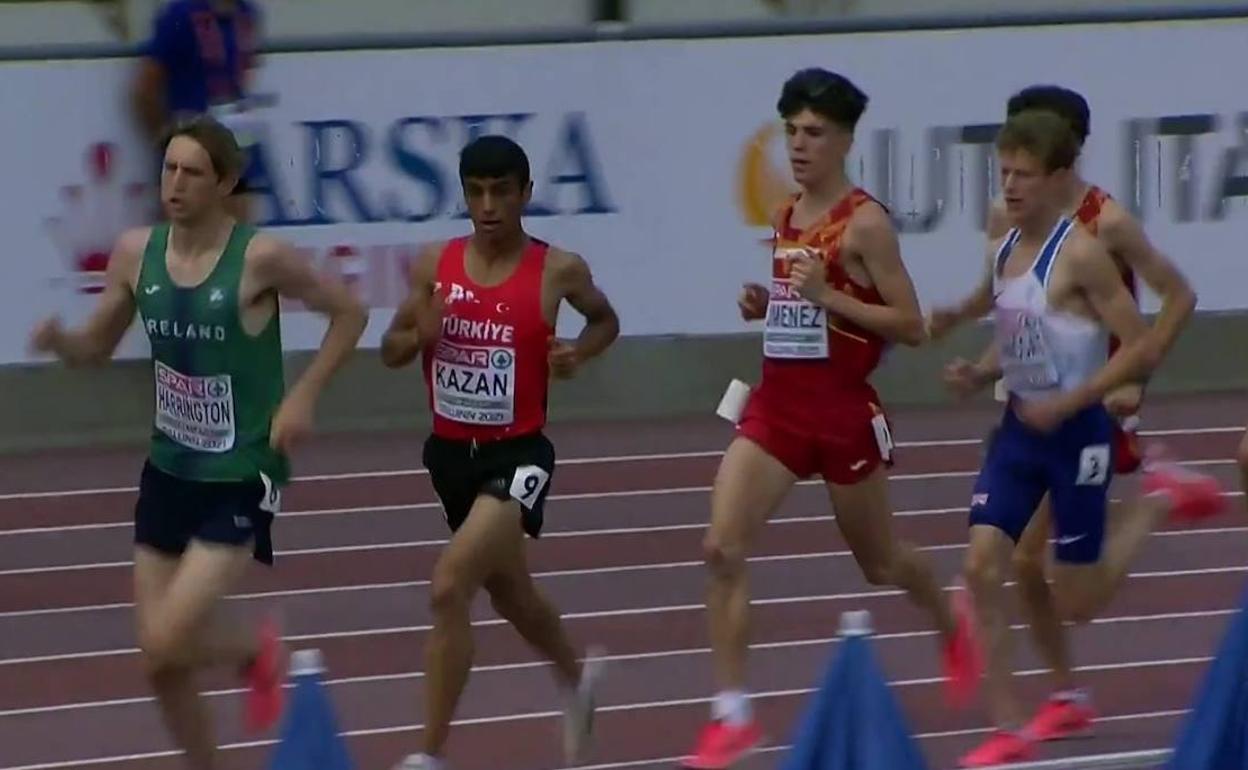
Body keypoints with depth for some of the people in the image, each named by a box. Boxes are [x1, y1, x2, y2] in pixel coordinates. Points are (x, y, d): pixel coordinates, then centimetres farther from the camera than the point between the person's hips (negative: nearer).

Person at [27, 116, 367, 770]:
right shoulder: (136, 254, -2)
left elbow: (349, 313, -3)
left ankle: (256, 651, 17)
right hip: (168, 472, 5)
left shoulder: (260, 259, -16)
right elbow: (95, 348, 10)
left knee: (168, 642, -16)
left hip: (240, 480, -5)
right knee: (161, 663, 8)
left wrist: (304, 395, -12)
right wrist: (57, 341, -12)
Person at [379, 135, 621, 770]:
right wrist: (420, 333, -15)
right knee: (509, 593, 26)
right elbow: (391, 351, 7)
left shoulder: (557, 271, -8)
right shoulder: (435, 264, -1)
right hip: (452, 451, 5)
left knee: (449, 588, -23)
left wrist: (578, 353, -9)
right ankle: (575, 676, 57)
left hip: (517, 455, -5)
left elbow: (606, 320, 12)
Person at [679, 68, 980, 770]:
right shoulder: (787, 218, 9)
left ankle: (953, 628, 47)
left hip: (844, 414, -6)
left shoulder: (865, 223, -12)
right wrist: (765, 304, 4)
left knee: (880, 559, 14)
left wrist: (827, 297, -22)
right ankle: (733, 713, -10)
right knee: (723, 548, -13)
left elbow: (910, 327, -13)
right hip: (776, 408, 6)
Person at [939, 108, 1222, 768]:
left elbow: (1141, 350, -17)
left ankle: (1158, 499, 27)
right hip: (1018, 429, 6)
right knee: (981, 565, -9)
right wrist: (979, 374, -2)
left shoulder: (1080, 255, -17)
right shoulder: (1002, 251, 5)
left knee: (1075, 606, 4)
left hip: (1075, 434, -6)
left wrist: (1068, 402, -23)